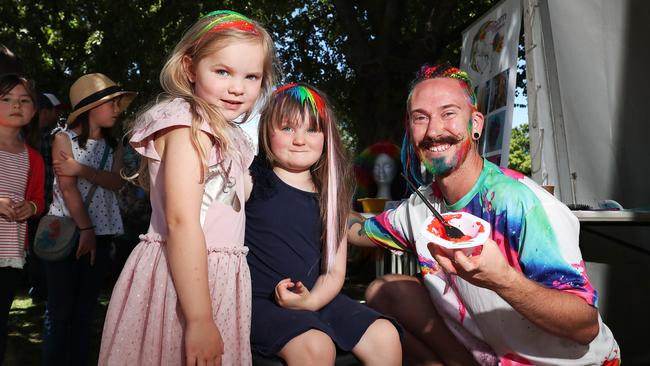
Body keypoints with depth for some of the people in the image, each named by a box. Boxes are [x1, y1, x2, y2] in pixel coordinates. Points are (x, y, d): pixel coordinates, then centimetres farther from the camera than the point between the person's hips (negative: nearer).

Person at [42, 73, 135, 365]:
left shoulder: (114, 145, 11)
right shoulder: (64, 137, -3)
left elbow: (116, 182, -5)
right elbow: (67, 186, -10)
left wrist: (82, 169, -17)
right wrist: (85, 228, -14)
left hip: (102, 233, 5)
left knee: (86, 309, 10)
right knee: (60, 308, -2)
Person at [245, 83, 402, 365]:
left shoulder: (329, 196, 11)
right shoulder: (252, 180, -2)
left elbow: (334, 271, 8)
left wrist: (312, 300, -9)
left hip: (314, 298, 5)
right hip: (259, 299, -5)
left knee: (385, 336, -12)